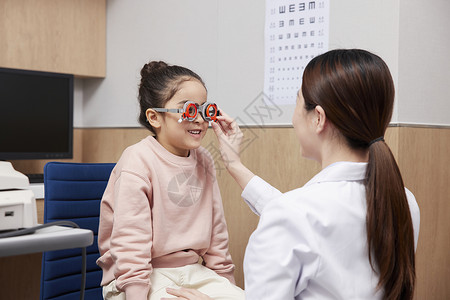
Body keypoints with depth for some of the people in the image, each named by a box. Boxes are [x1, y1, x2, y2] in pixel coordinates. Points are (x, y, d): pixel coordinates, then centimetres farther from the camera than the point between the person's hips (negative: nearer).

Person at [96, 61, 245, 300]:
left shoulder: (203, 161, 6)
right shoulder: (138, 161, -13)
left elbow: (216, 231, 12)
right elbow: (130, 241, -17)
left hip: (192, 271, 6)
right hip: (146, 276, -5)